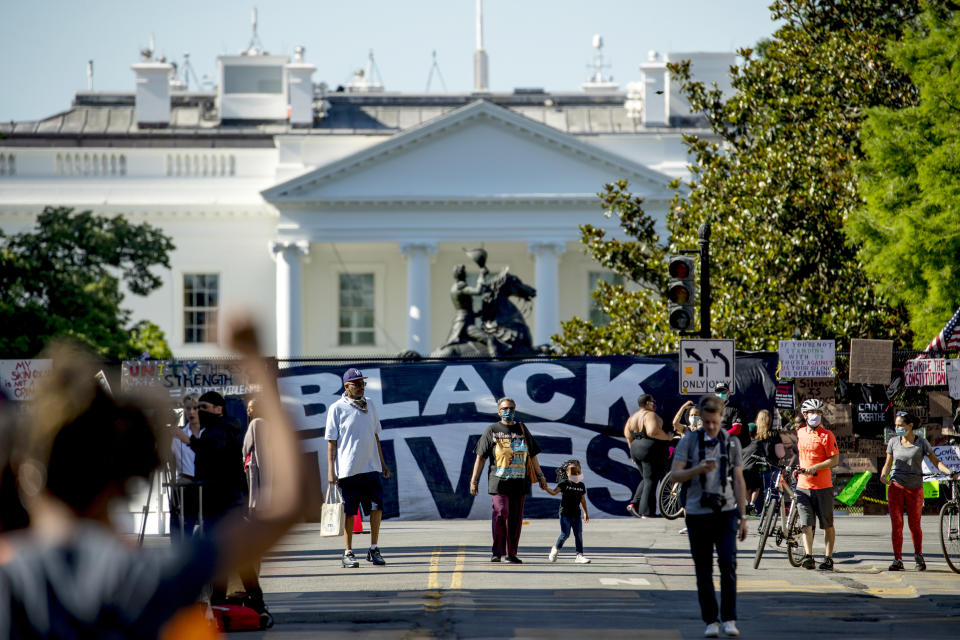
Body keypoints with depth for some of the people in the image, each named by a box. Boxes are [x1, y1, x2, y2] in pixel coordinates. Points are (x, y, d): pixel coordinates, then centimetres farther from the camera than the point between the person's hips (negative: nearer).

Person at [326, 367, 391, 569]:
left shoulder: (369, 405, 12)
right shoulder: (337, 408, -3)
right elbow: (331, 442, -4)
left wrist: (382, 463, 18)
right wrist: (331, 470, -9)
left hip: (371, 467, 4)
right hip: (348, 469, -4)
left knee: (376, 507, -3)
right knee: (348, 512, 0)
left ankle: (374, 550, 9)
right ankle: (348, 553, 8)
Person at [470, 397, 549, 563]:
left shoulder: (522, 429, 15)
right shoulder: (492, 431, 6)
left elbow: (532, 455, 21)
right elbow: (480, 457, 4)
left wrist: (540, 476, 18)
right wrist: (474, 481, 0)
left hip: (519, 481, 3)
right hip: (499, 481, -3)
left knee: (515, 518, 2)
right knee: (501, 513, -16)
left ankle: (511, 553, 8)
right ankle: (497, 550, -4)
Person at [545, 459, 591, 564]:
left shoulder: (581, 485, 8)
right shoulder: (564, 484, -6)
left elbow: (582, 500, 17)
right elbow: (554, 492, -13)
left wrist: (586, 513, 18)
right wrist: (546, 488, -31)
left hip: (576, 514, 4)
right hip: (565, 514, -4)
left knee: (578, 535, 0)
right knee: (565, 534, -5)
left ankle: (579, 555, 3)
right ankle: (556, 549, 20)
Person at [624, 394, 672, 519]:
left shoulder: (632, 418, 12)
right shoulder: (650, 415, -13)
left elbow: (628, 435, 13)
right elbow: (653, 431, -28)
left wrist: (634, 453, 21)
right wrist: (667, 437, -14)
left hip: (636, 450, 8)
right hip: (652, 451, -8)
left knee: (647, 479, 20)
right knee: (651, 481, -2)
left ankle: (634, 504, 7)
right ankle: (646, 512, -4)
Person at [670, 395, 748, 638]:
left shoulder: (731, 443, 7)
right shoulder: (689, 441, 2)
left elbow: (739, 482, 8)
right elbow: (675, 475, -5)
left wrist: (743, 517, 4)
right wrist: (699, 469, -24)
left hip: (725, 512, 0)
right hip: (697, 514, 0)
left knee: (728, 563, -14)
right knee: (703, 570, 3)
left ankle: (729, 619, -9)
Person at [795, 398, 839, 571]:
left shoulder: (826, 435, -5)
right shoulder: (800, 433, 11)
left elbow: (835, 459, -10)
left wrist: (815, 467, -20)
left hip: (823, 486, -4)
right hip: (803, 486, 4)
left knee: (828, 525, 4)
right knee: (806, 523, -8)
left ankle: (828, 559, 10)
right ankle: (808, 557, -14)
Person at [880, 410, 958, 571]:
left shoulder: (921, 442, 1)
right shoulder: (893, 442, 7)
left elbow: (935, 461, 0)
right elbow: (888, 463, 11)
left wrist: (949, 471, -16)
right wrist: (883, 475, -9)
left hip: (915, 487, -1)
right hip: (896, 486, 1)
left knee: (914, 524, 3)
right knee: (896, 524, -4)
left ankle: (918, 556, 24)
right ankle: (897, 560, 1)